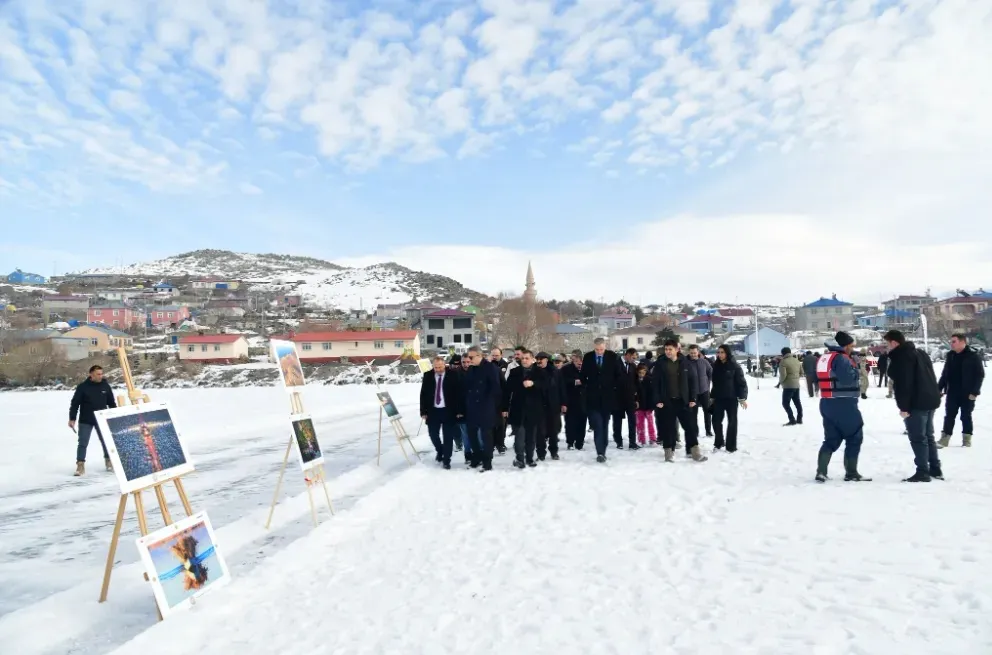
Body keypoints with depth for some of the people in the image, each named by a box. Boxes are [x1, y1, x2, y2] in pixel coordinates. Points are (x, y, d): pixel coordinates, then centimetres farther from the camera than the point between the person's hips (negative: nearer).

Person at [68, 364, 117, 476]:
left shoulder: (105, 386, 1)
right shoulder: (82, 387, -9)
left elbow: (111, 403, 11)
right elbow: (75, 403, -6)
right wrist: (72, 419, -9)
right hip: (85, 421, -3)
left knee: (106, 441, 11)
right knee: (82, 443, -2)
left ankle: (109, 461, 27)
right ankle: (80, 465, 3)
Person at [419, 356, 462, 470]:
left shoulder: (453, 375, -6)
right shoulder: (428, 376, 1)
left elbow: (458, 393, -4)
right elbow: (423, 394, 3)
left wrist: (459, 410, -8)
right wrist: (423, 411, -1)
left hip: (448, 411, -3)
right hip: (433, 410, 3)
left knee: (448, 436, 2)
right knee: (433, 434, 10)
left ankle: (446, 460, 12)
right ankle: (440, 451, 37)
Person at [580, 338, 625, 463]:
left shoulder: (613, 357, -2)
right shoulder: (587, 357, -1)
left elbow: (619, 375, 5)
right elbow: (582, 375, 10)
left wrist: (615, 389, 1)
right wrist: (586, 389, 4)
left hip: (608, 398, 1)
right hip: (593, 398, -1)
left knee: (604, 426, 7)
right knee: (597, 426, -9)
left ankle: (602, 452, 14)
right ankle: (600, 452, -12)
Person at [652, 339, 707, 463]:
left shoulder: (685, 362, 1)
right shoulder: (660, 364, -4)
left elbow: (692, 380, 5)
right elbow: (655, 383, -4)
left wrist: (692, 398, 0)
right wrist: (657, 400, -11)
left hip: (683, 401, 2)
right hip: (667, 401, -2)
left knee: (691, 425, 3)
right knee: (668, 427, 5)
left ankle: (693, 450, 13)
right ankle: (669, 451, 15)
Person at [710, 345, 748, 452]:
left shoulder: (735, 366, -8)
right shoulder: (716, 366, 5)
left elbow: (741, 382, -8)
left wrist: (742, 398, -13)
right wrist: (712, 397, 14)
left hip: (731, 398, -4)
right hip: (718, 398, 4)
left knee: (732, 422, 4)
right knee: (716, 421, 5)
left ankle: (731, 446, 13)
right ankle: (718, 443, 23)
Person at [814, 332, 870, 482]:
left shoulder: (823, 358, 14)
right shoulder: (841, 358, -14)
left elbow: (818, 379, 20)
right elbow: (849, 378, -25)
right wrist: (856, 366, -6)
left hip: (827, 403, 8)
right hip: (844, 404, -8)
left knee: (832, 439, 12)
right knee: (854, 437, 6)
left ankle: (821, 472, 3)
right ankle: (851, 473, 9)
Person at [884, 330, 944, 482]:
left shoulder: (900, 357, -12)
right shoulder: (919, 353, 19)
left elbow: (903, 383, -20)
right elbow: (930, 377, 22)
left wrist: (903, 406, -18)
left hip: (916, 403, -10)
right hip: (931, 400, 10)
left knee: (918, 438, -5)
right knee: (928, 436, 17)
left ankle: (922, 472, -4)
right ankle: (935, 469, 22)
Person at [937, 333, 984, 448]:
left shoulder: (973, 356, -8)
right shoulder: (950, 355, 6)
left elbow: (980, 375, -9)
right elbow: (945, 374, 12)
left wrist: (974, 391, -14)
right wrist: (939, 388, 6)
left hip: (967, 393, -4)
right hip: (952, 392, 4)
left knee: (966, 416, 6)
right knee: (949, 415, 4)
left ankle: (967, 438, 18)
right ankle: (944, 438, 6)